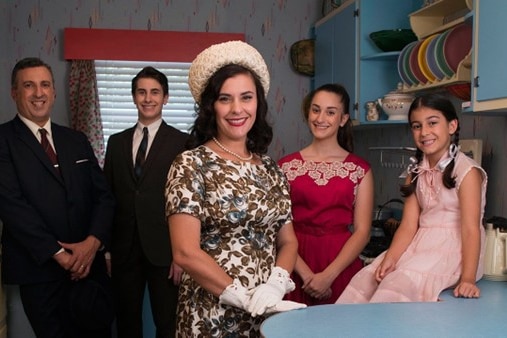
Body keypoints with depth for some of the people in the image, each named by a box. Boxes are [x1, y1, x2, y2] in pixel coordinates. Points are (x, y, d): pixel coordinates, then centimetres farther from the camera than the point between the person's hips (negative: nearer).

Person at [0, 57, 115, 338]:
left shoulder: (77, 140, 13)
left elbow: (103, 195, 8)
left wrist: (93, 242, -10)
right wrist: (58, 254, -16)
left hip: (88, 263, 4)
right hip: (39, 271, -4)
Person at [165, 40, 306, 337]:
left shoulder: (270, 169, 5)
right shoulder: (191, 164, -10)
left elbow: (288, 241, 8)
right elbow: (185, 252, -16)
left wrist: (276, 284, -11)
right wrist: (246, 297, -16)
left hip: (268, 313, 5)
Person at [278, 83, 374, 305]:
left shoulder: (360, 170, 4)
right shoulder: (286, 166, 4)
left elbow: (362, 231, -1)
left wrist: (329, 275, -11)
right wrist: (306, 274, -12)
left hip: (341, 267, 0)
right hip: (296, 267, 0)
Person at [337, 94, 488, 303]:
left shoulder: (466, 171, -9)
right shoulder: (416, 173, 10)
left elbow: (471, 228, -16)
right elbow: (409, 225, 1)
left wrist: (468, 278, -26)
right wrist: (390, 258, -15)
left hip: (453, 249, -6)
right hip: (420, 246, 6)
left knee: (401, 283, -28)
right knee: (366, 279, -10)